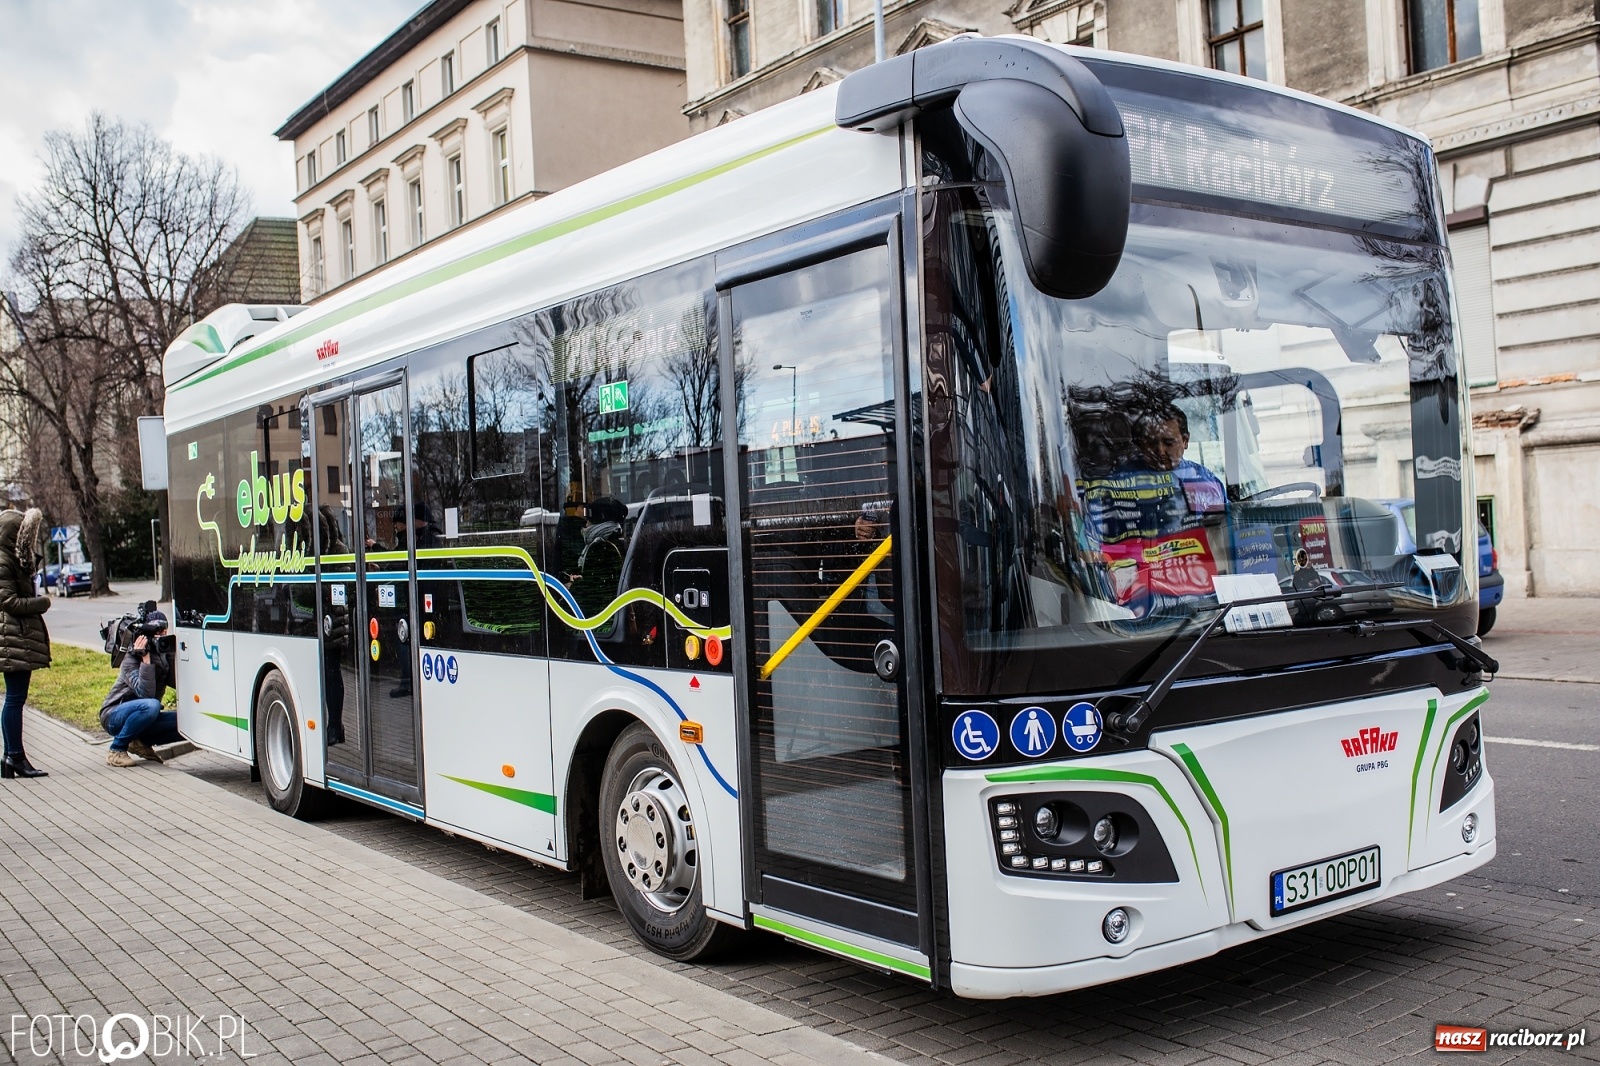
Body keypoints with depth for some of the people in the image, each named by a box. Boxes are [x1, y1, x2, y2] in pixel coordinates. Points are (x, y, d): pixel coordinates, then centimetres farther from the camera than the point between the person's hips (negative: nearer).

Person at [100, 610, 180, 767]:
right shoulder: (132, 659, -16)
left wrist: (173, 657, -20)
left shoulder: (165, 655, 0)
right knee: (151, 705, -37)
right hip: (114, 717, -6)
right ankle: (117, 750, -18)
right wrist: (146, 659, -34)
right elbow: (146, 693, -31)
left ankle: (141, 742, 4)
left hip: (141, 718, 6)